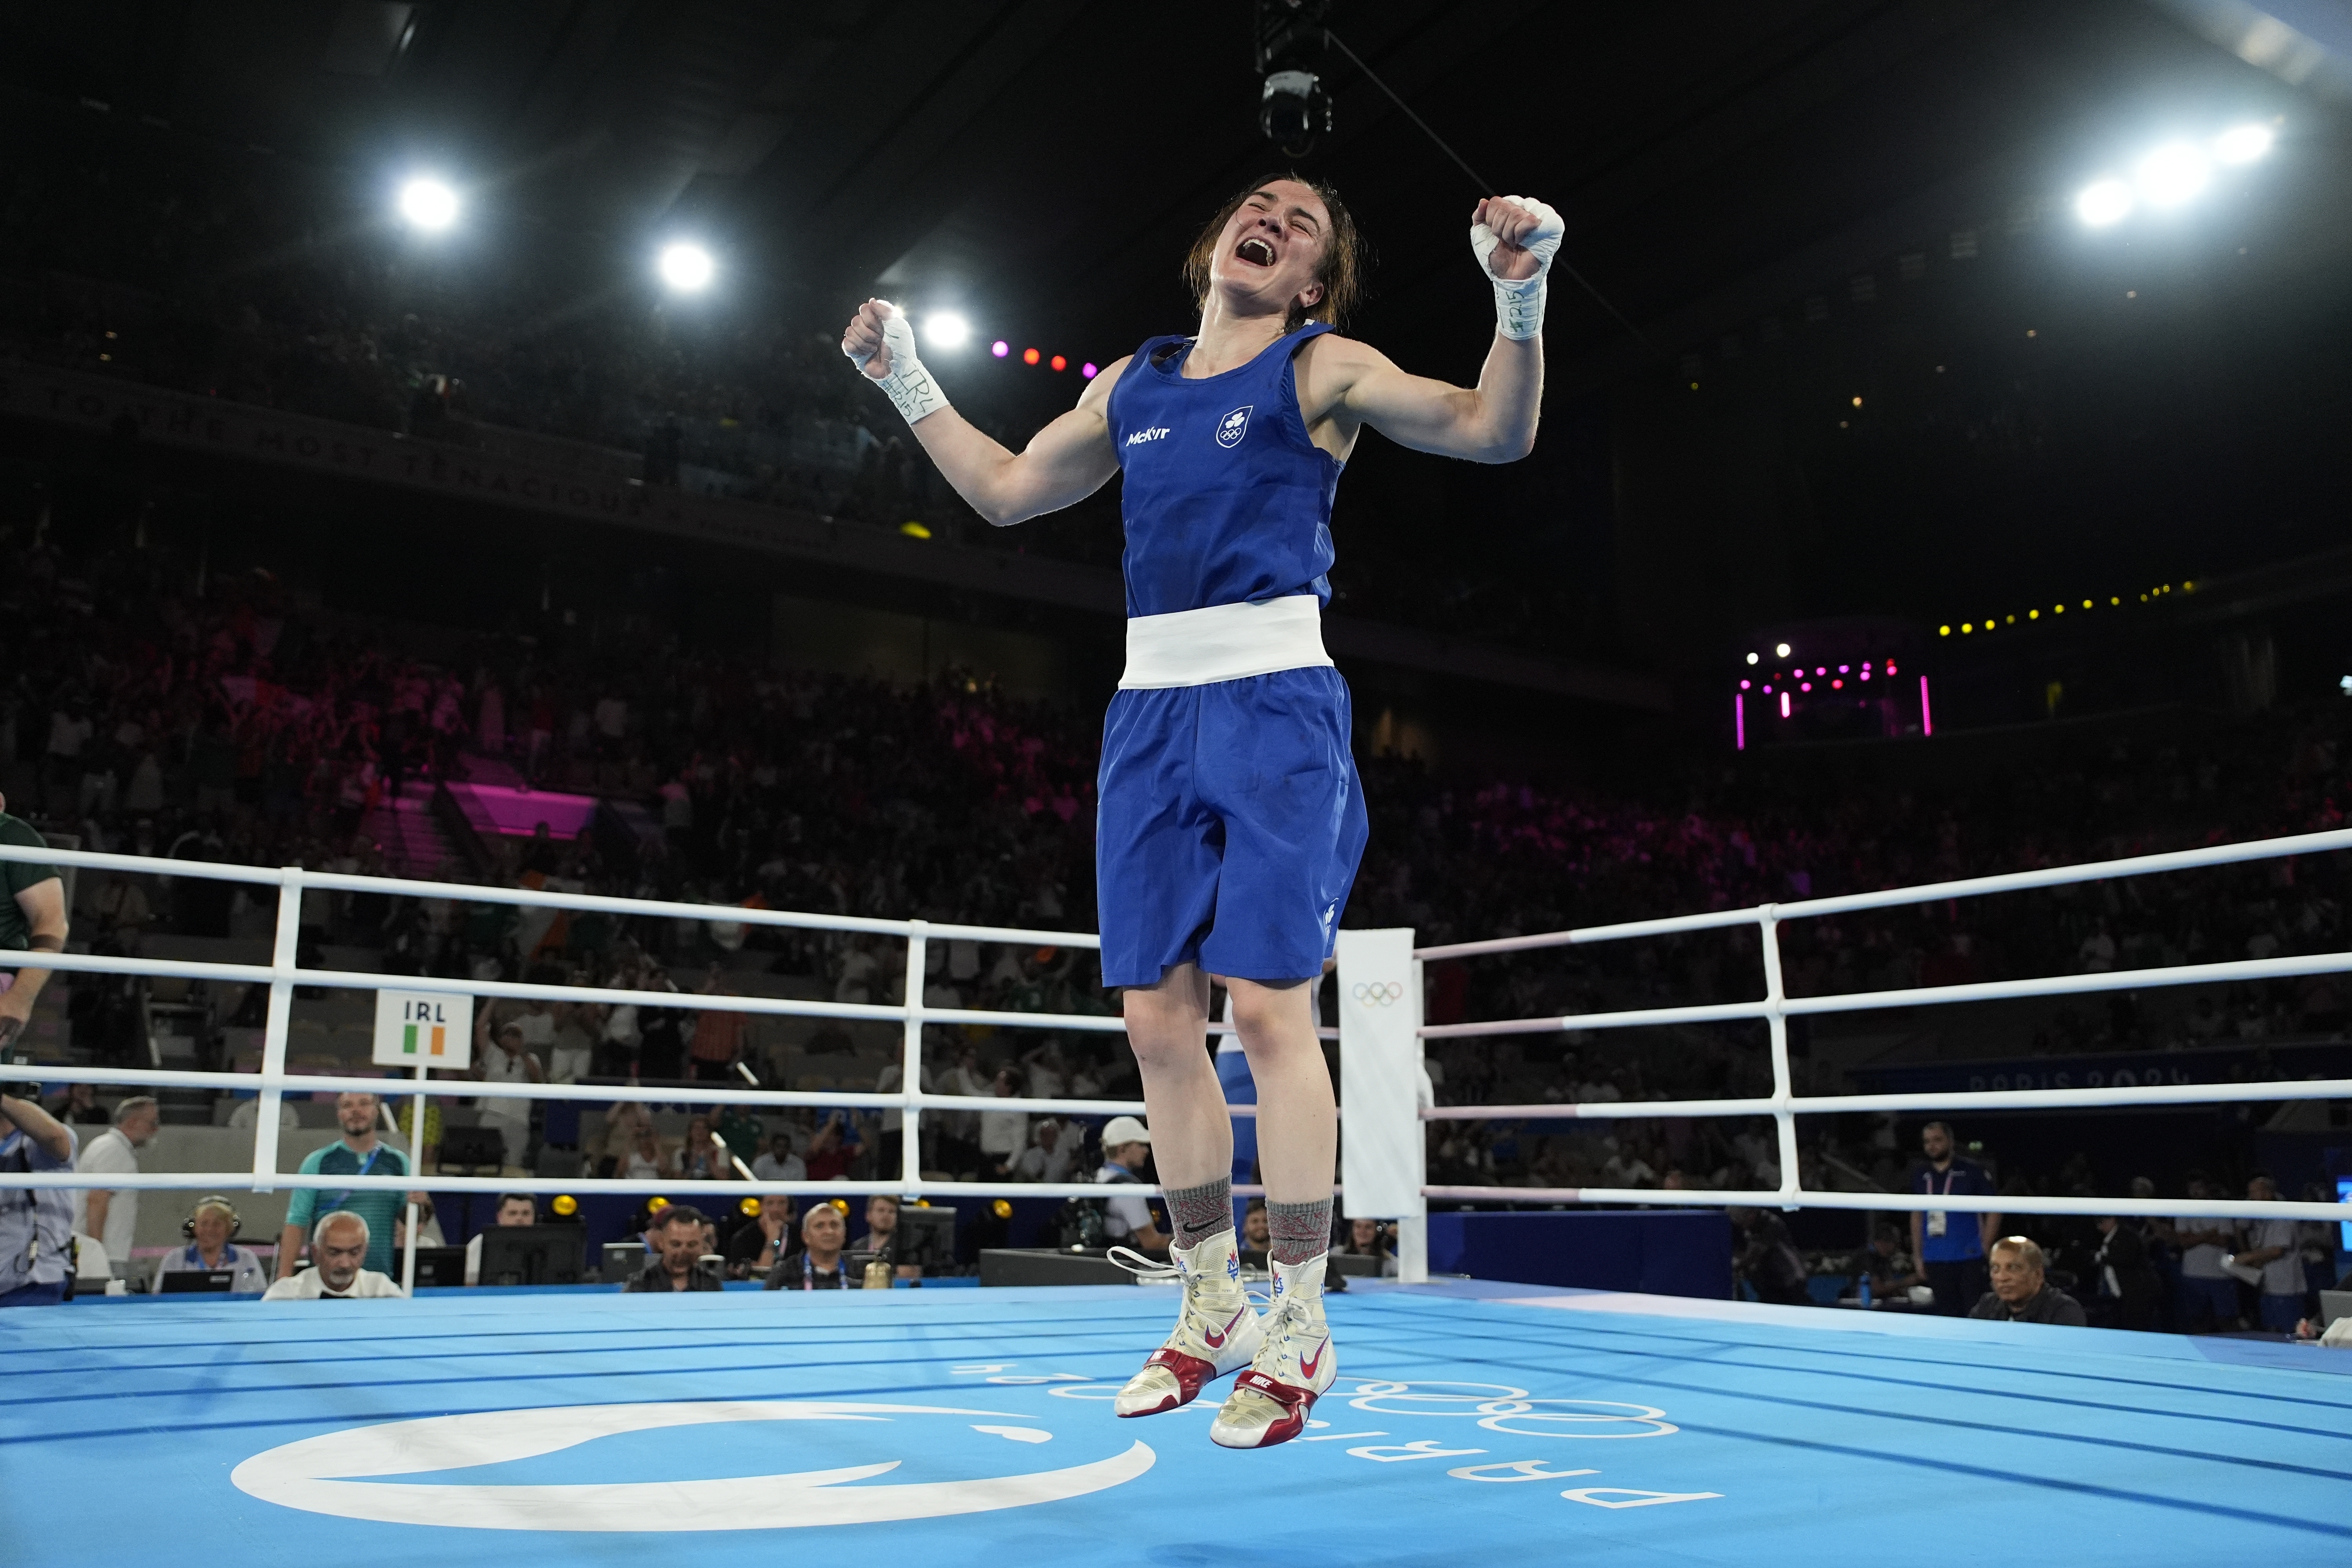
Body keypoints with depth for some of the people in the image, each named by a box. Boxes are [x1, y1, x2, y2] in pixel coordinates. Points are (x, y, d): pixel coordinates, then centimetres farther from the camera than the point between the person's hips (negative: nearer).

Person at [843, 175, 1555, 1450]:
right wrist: (905, 382, 29)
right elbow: (1008, 489, 29)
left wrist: (1519, 297, -19)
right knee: (1157, 1019, 5)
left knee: (1269, 1007, -9)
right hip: (1149, 709, 6)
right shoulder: (1132, 384, 20)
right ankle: (1210, 1309, 20)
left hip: (1271, 701, -5)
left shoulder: (1321, 370, 5)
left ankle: (1296, 1332, 4)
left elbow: (1493, 431, -4)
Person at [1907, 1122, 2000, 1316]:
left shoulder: (1973, 1171, -2)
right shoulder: (1920, 1175, 10)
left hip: (1969, 1260, -4)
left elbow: (1994, 1212, -1)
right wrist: (1918, 1257, 12)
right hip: (1935, 1262, 4)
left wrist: (1985, 1249, -7)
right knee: (1946, 1315, 9)